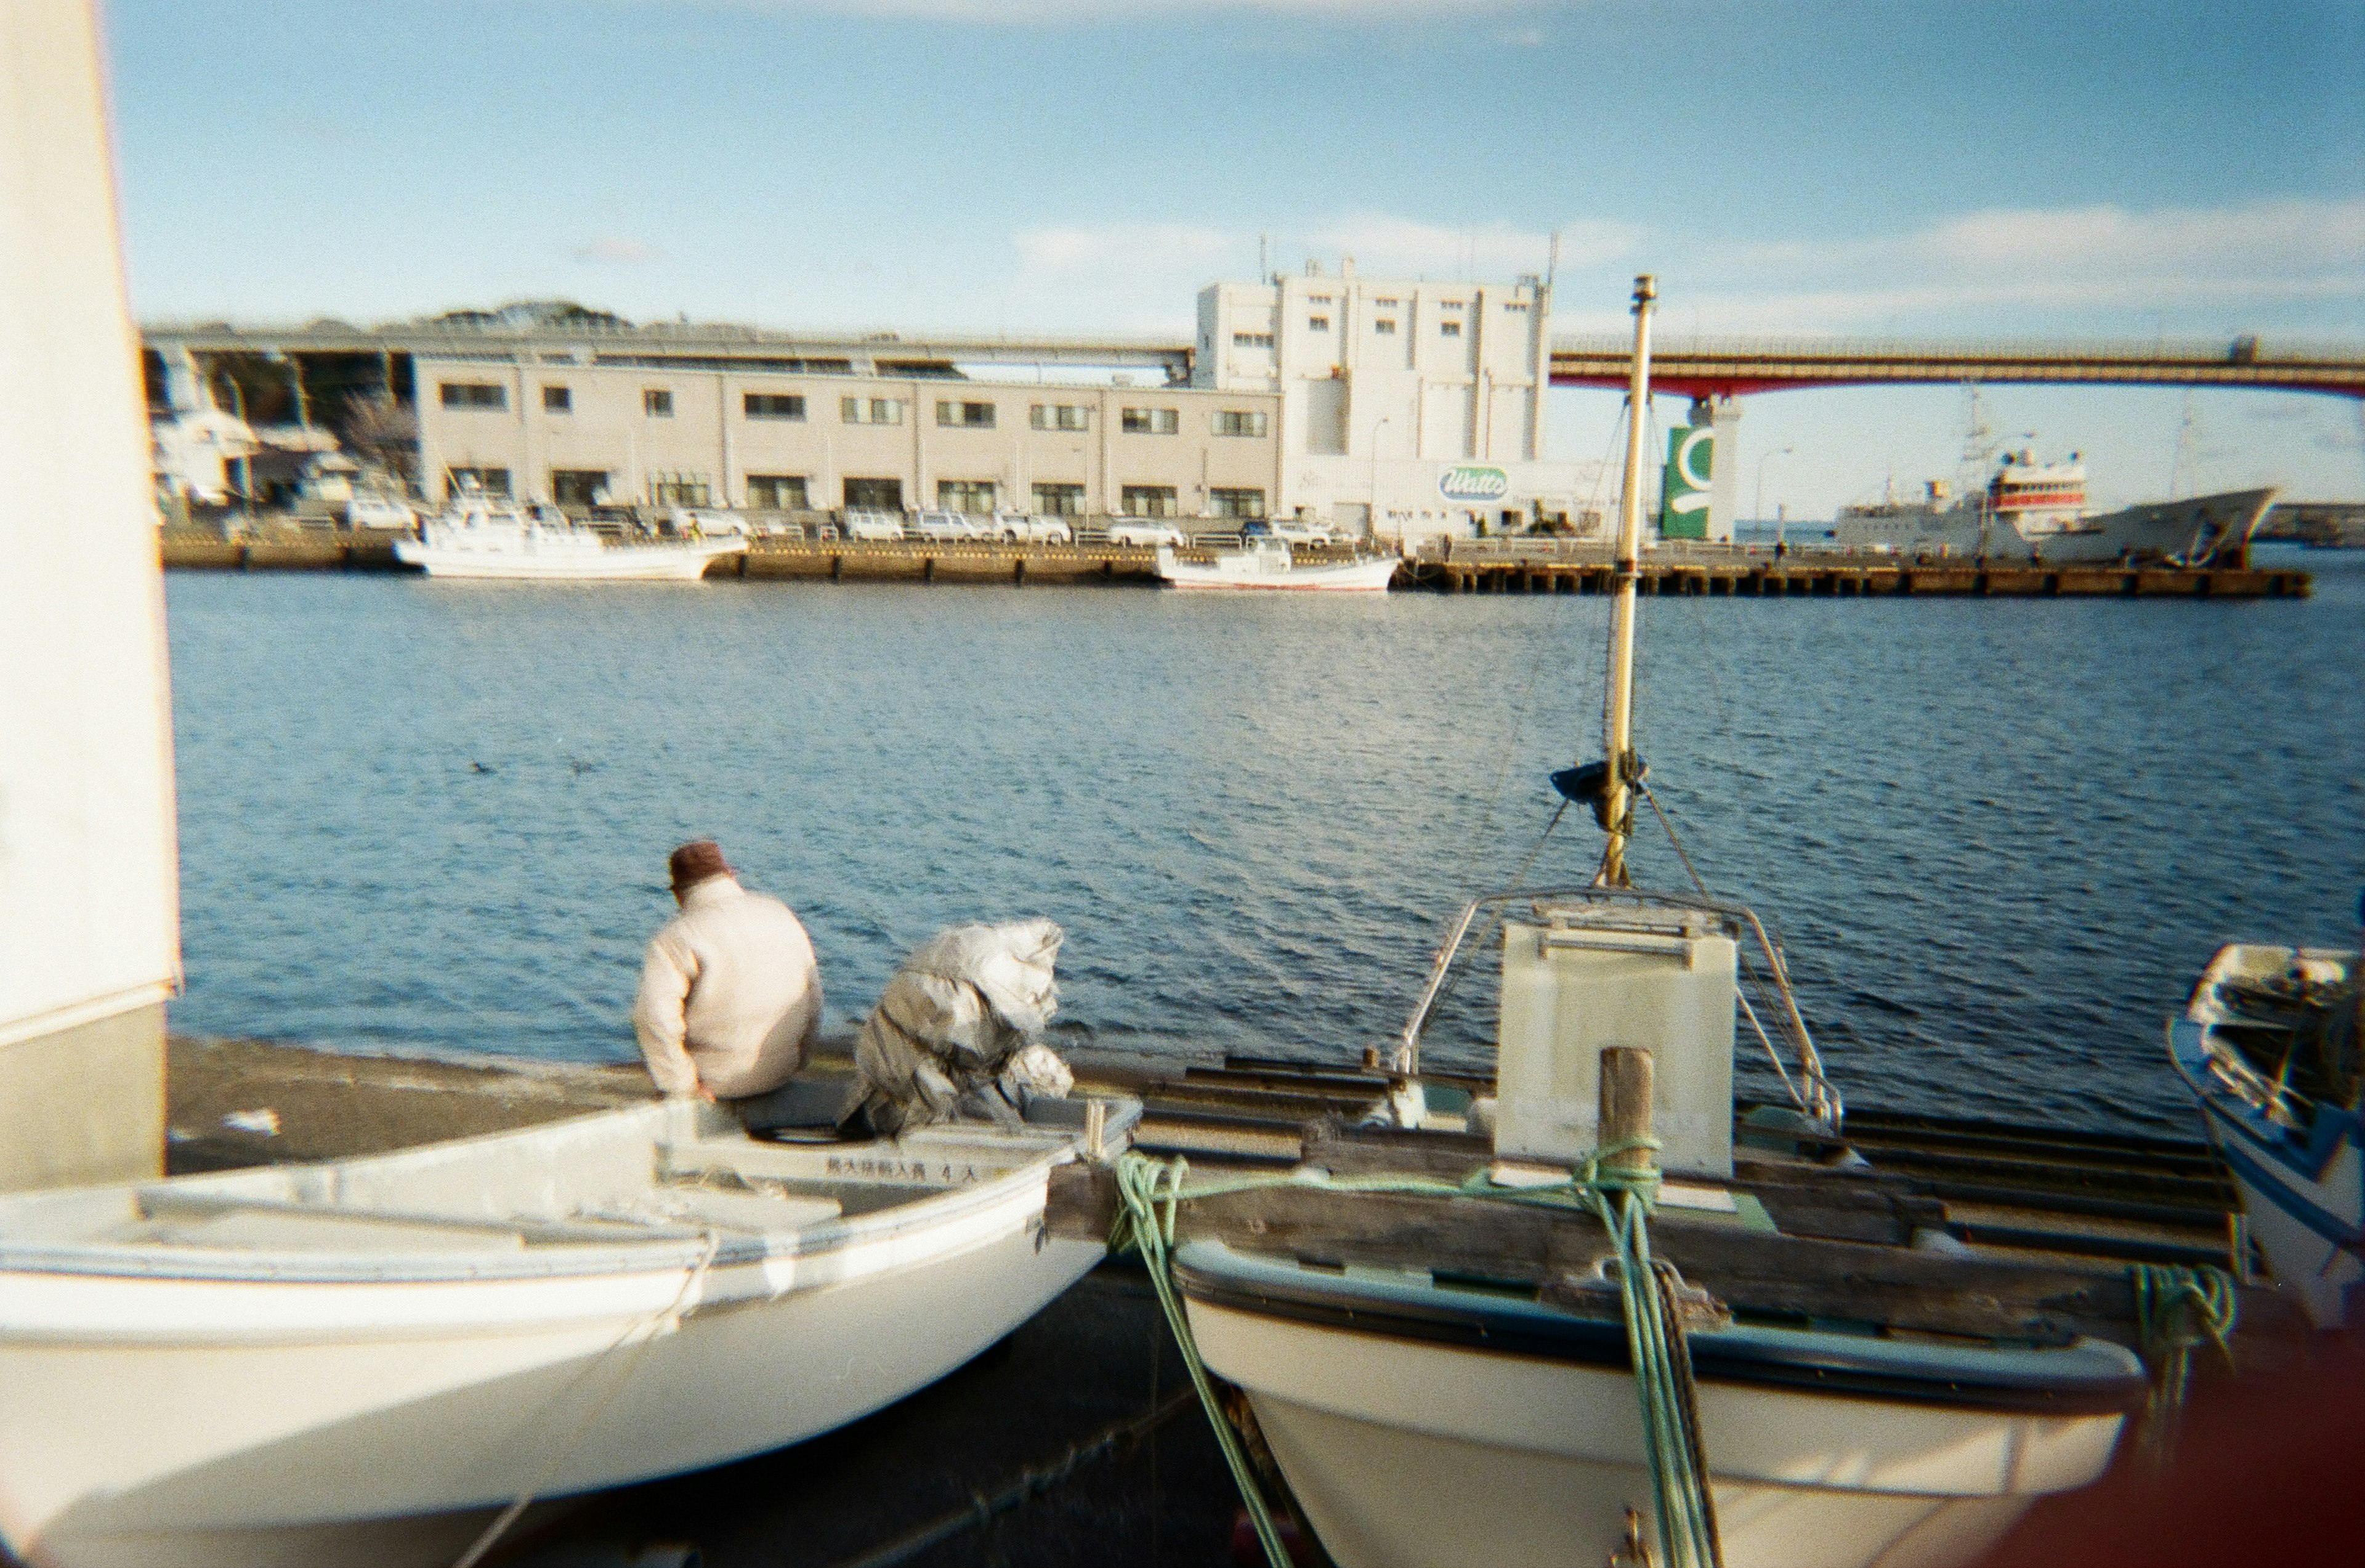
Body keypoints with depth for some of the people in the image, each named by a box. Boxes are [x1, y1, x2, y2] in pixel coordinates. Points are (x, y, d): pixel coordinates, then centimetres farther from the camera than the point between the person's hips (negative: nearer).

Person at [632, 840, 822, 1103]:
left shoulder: (676, 938, -14)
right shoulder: (782, 914, 4)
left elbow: (654, 1016, -26)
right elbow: (813, 997, 9)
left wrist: (681, 1086, -17)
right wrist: (796, 1055, 19)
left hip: (718, 1081, -5)